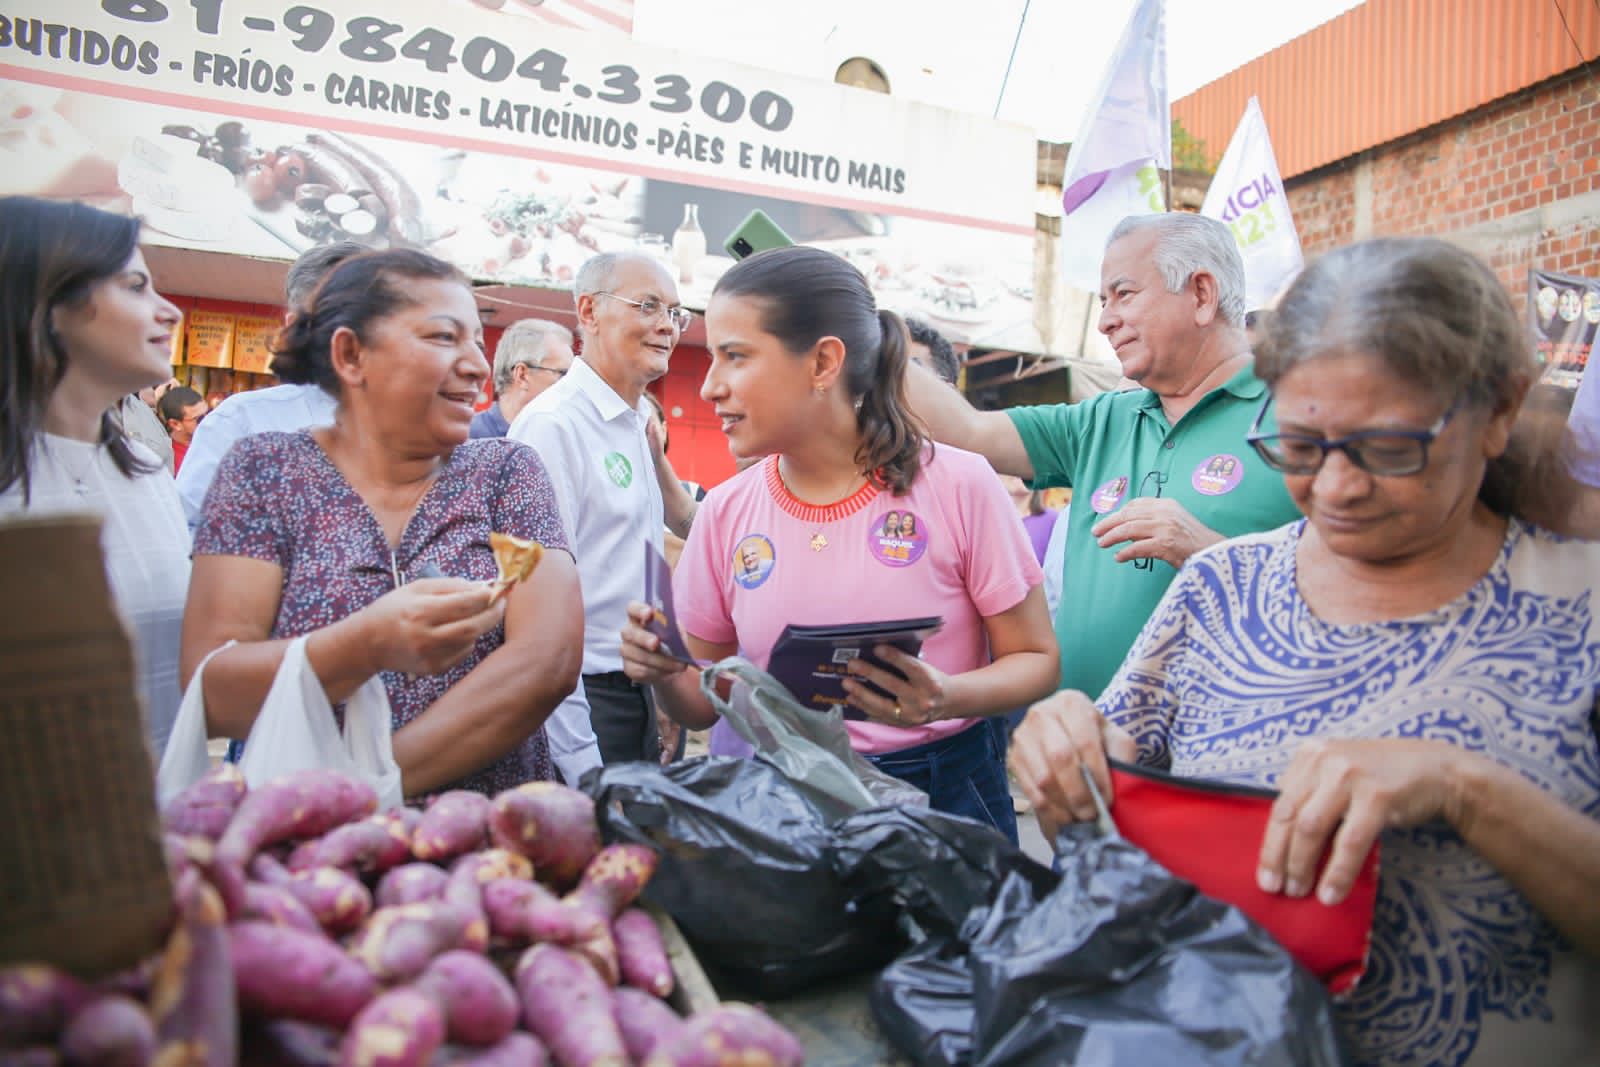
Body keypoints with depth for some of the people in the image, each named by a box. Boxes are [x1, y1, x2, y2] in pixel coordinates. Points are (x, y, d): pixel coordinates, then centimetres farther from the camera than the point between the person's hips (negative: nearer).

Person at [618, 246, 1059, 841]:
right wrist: (662, 672, -14)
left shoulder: (958, 486, -8)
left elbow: (1036, 658, -2)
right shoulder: (725, 512, 1)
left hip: (946, 794, -2)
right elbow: (703, 704, 8)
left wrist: (948, 698, -22)